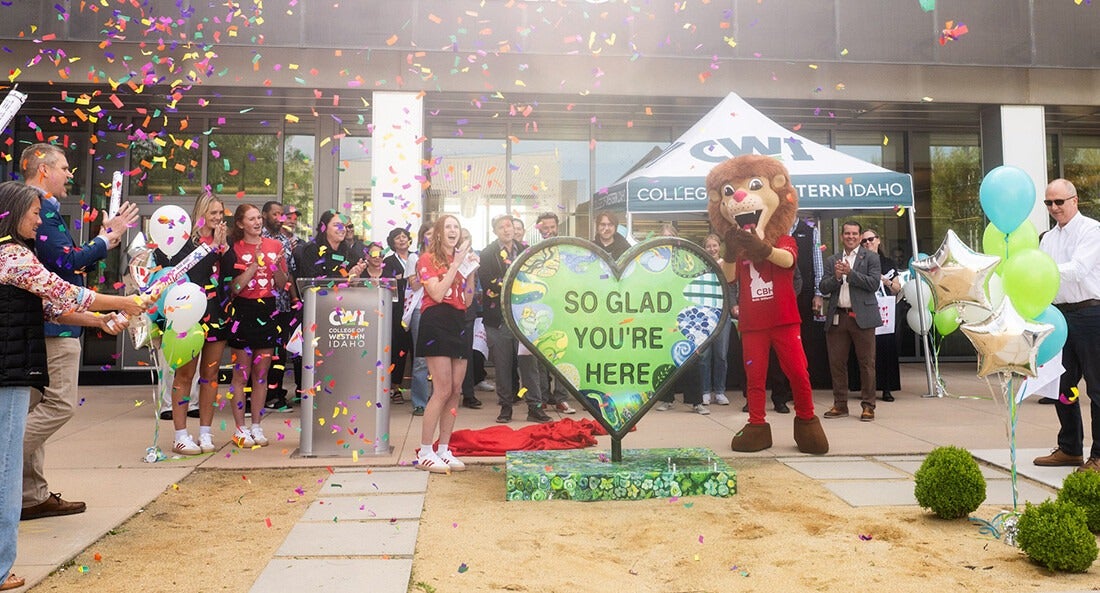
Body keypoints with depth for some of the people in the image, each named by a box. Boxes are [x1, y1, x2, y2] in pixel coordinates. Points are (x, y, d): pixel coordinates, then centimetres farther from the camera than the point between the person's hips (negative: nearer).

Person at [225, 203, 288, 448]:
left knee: (261, 373, 9)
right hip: (243, 313, -3)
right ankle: (240, 429, 10)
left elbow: (282, 285, 8)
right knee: (241, 373, 2)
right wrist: (255, 264, -16)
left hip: (267, 313, 4)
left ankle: (256, 427, 18)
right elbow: (234, 287, -11)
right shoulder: (235, 248, -2)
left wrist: (276, 265, -9)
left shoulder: (274, 246, 8)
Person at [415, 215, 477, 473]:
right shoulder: (428, 259, 1)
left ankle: (444, 450, 14)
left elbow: (468, 301, 13)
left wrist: (471, 271, 3)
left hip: (458, 324, 7)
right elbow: (437, 294, -14)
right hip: (436, 323, -7)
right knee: (443, 391, -12)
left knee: (456, 391, 5)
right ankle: (424, 454, -4)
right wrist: (456, 265, -11)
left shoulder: (461, 259, 19)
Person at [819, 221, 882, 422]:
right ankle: (840, 404, 16)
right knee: (837, 363, 6)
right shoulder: (832, 260, 15)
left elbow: (874, 284, -7)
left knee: (866, 363, 0)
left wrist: (850, 273, -13)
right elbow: (823, 288, 9)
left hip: (862, 317, -3)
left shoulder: (870, 257, 5)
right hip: (837, 317, 4)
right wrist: (836, 277, -9)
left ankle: (868, 405, 8)